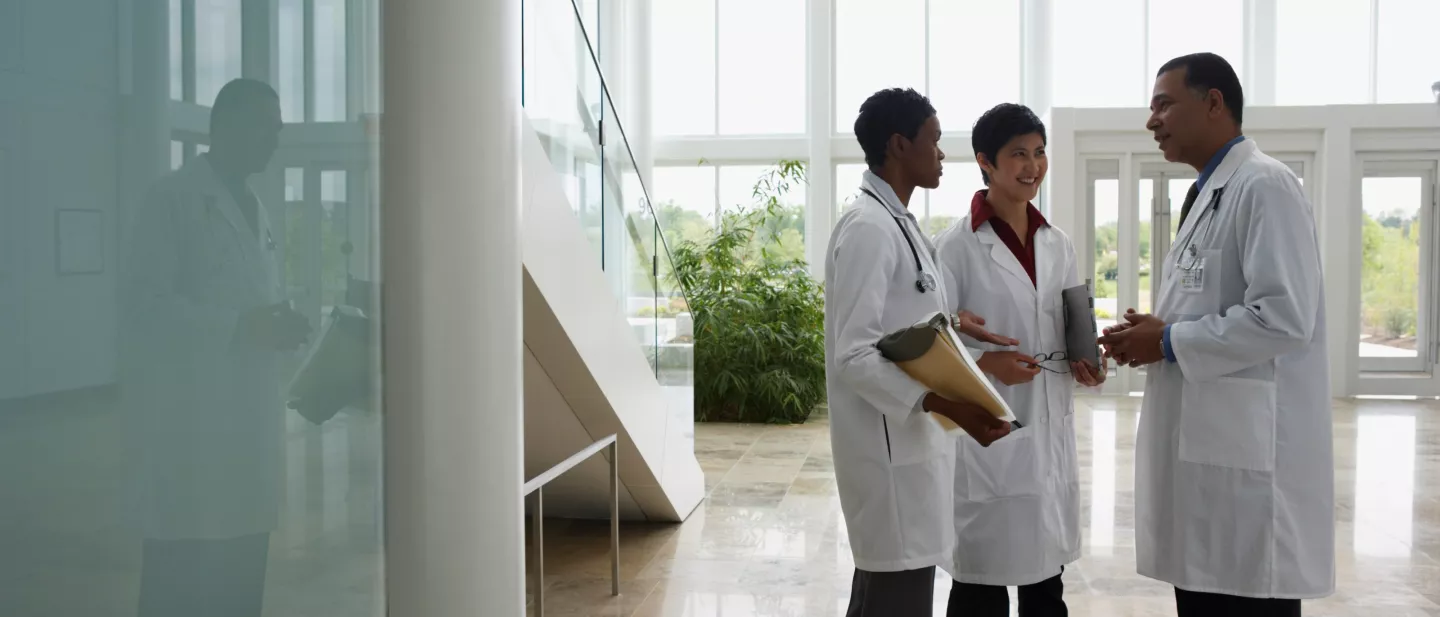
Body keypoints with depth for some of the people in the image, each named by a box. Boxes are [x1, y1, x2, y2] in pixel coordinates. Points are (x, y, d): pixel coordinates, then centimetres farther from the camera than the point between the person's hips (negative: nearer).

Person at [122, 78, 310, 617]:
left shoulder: (254, 209, 19)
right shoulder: (174, 198, -3)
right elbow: (142, 303, -12)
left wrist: (277, 325, 5)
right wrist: (238, 326, -21)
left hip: (250, 415, 7)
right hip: (190, 417, -7)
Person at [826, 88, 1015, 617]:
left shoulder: (898, 223, 14)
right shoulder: (868, 228, -17)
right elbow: (854, 356, -23)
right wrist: (945, 405, -30)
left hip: (908, 442, 10)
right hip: (890, 450, -10)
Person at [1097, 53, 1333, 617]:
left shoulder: (1265, 185, -12)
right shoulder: (1207, 192, 17)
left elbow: (1285, 317, -21)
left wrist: (1169, 342, -13)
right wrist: (1154, 331, 5)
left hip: (1249, 450, -9)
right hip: (1202, 443, 9)